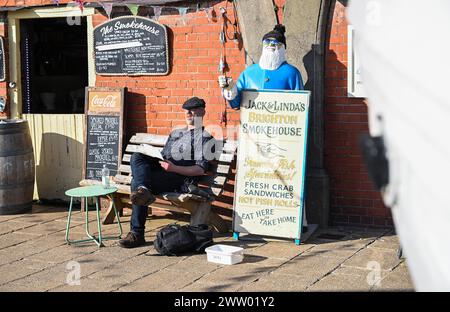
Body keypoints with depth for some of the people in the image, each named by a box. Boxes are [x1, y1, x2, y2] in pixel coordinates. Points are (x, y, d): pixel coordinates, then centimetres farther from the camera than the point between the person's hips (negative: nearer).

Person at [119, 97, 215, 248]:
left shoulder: (205, 138, 7)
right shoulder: (175, 133, 32)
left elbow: (201, 169, -4)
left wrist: (174, 168, -18)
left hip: (183, 180, -7)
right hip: (163, 171, 7)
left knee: (137, 182, -28)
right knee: (136, 156, -22)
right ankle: (143, 190, -44)